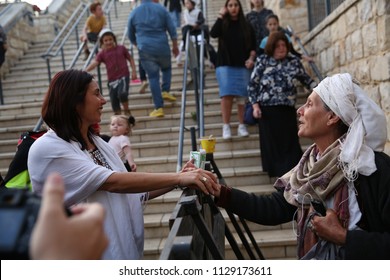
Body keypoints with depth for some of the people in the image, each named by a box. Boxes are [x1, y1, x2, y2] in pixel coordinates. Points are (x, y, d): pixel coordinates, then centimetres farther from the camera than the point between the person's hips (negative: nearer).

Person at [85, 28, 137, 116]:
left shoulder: (121, 48, 5)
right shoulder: (102, 53, 4)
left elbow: (130, 59, 13)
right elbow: (94, 62, -11)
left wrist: (134, 71, 3)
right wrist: (85, 71, -28)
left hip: (124, 76, -2)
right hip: (112, 80, 2)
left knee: (122, 93, -26)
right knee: (114, 102, 2)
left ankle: (127, 111, -1)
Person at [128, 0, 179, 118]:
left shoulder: (134, 13, 8)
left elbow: (130, 35, 17)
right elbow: (172, 29, 3)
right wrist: (175, 46, 15)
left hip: (145, 50, 0)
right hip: (162, 47, 0)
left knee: (153, 77, 4)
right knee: (166, 68, 27)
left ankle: (159, 108, 0)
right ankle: (165, 91, 10)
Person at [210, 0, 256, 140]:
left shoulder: (246, 26, 9)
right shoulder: (223, 24, 7)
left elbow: (253, 45, 11)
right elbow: (213, 34, -14)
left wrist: (251, 58, -6)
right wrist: (221, 16, -9)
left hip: (243, 66, 1)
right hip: (225, 65, -1)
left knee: (242, 96, -1)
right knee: (226, 95, -10)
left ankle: (241, 126, 8)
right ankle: (226, 126, -6)